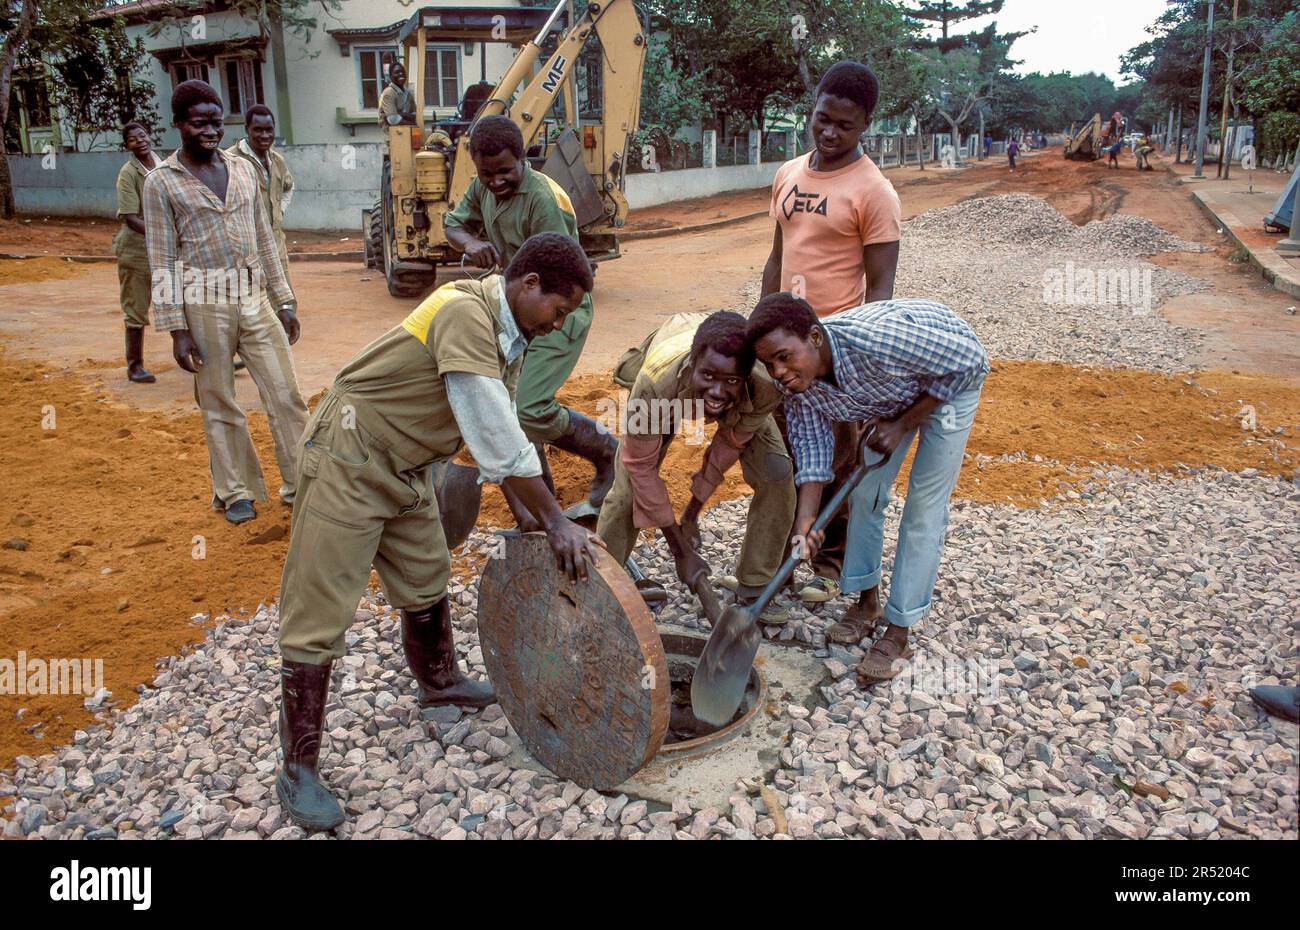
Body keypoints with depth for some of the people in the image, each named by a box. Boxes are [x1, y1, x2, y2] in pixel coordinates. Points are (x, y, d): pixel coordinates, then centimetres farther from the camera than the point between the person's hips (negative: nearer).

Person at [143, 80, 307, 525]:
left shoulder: (243, 169, 10)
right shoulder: (161, 182, -3)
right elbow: (162, 262, -4)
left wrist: (284, 300, 11)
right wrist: (177, 330, -8)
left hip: (255, 300, 4)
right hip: (204, 305, -4)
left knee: (287, 396, 2)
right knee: (219, 406, 6)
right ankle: (235, 492, 20)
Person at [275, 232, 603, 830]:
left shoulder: (509, 335, 3)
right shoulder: (465, 314, -26)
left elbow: (499, 437, 7)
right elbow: (497, 437, -28)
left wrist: (540, 518, 3)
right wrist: (556, 521, -22)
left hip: (403, 467, 9)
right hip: (348, 459, -9)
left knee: (426, 579, 22)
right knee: (319, 613, -3)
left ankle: (439, 682, 47)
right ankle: (298, 770, 8)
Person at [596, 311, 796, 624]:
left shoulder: (765, 389, -41)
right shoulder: (655, 382, -45)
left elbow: (731, 442, -19)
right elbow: (641, 466, -29)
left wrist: (693, 510, -9)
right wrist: (680, 549, -24)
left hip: (741, 405, 2)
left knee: (777, 475, -14)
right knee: (628, 486, -12)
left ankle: (754, 588, 3)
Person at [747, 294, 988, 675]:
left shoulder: (875, 340, -43)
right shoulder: (795, 384, -24)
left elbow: (968, 359, -29)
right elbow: (812, 453, -16)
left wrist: (903, 424, -26)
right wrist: (804, 525, -29)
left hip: (952, 378, -5)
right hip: (892, 395, 6)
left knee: (924, 507, -7)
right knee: (865, 492, 6)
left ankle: (898, 633, 1)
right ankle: (867, 601, 26)